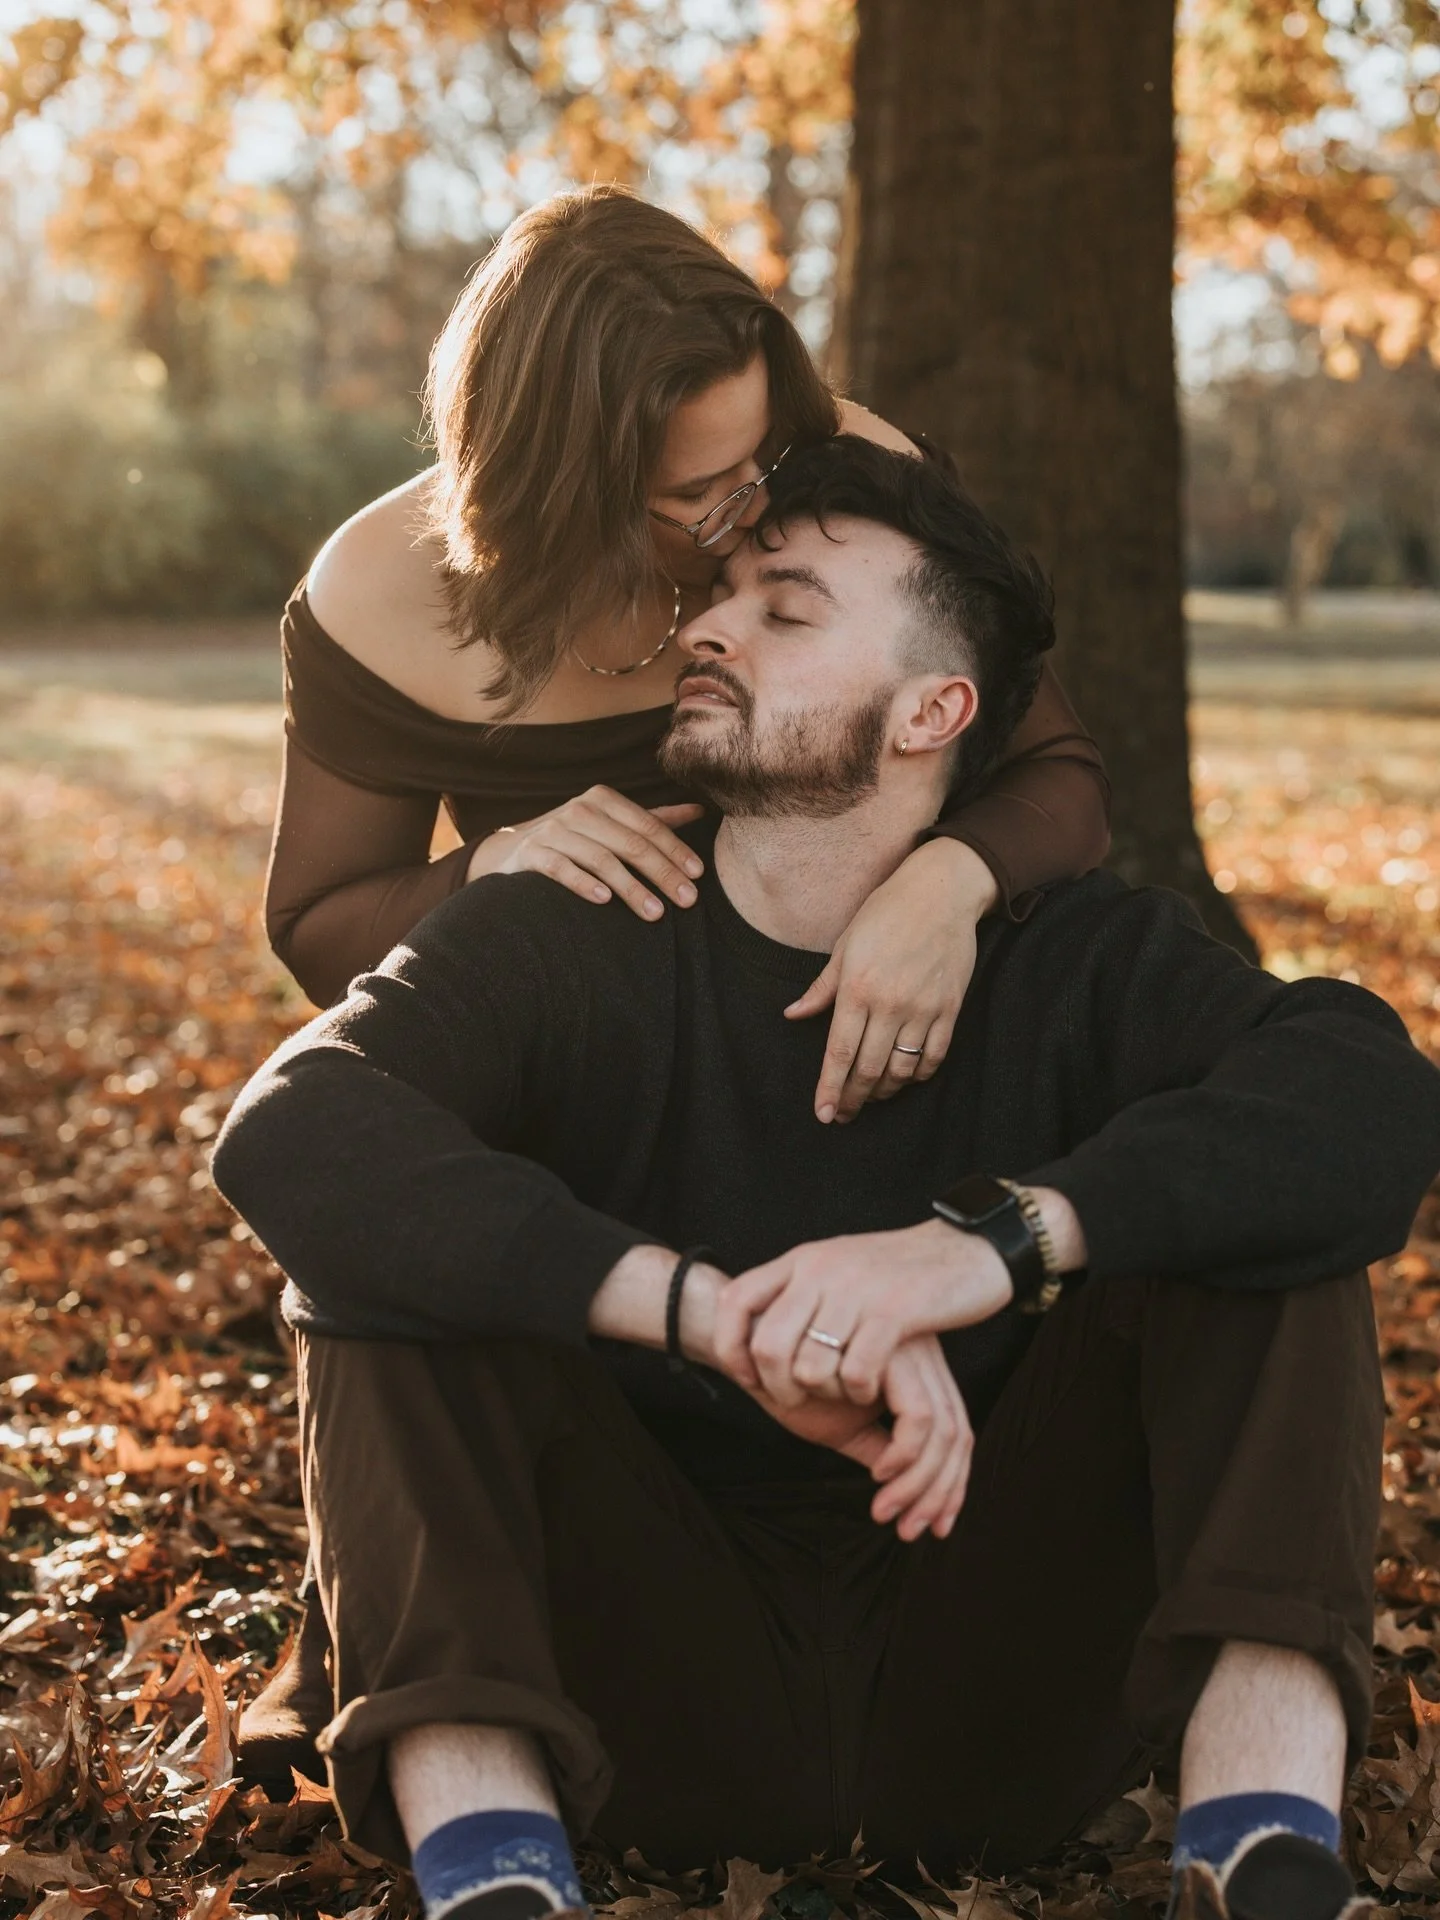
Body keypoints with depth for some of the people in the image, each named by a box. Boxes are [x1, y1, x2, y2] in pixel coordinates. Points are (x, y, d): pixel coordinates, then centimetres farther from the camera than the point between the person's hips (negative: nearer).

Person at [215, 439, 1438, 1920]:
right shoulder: (561, 946, -4)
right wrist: (714, 1311, -36)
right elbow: (286, 1134, -24)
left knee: (1260, 1223, -14)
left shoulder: (1069, 958, -2)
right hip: (668, 1693, 0)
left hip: (986, 1699, 0)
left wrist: (1000, 1240, -36)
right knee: (380, 1258, -18)